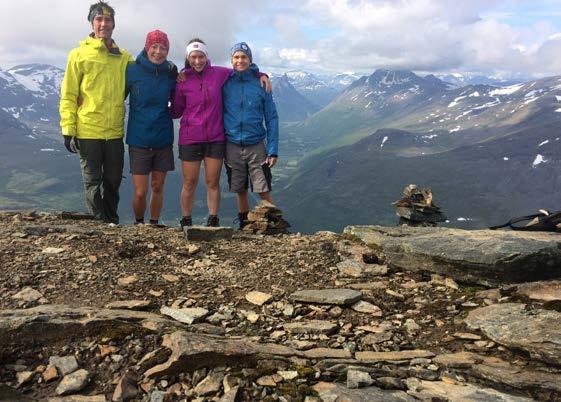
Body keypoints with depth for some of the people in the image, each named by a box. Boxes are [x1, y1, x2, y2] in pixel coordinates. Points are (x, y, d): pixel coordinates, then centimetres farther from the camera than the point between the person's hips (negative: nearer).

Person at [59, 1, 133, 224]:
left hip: (115, 132, 3)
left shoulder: (124, 57, 8)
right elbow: (68, 95, -2)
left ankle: (112, 221, 27)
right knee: (93, 182, 4)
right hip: (88, 132, -3)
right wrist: (68, 130, -9)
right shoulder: (79, 54, -1)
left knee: (113, 180, 13)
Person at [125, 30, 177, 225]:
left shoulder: (171, 72, 3)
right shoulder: (133, 70, -5)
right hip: (139, 140, -2)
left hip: (163, 140, 3)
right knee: (140, 192, -1)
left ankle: (154, 224, 29)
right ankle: (139, 224, 25)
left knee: (158, 187, 11)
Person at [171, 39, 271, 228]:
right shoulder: (183, 80, -1)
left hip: (215, 139, 1)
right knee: (189, 183, 6)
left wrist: (261, 75, 4)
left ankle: (213, 221, 18)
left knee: (213, 183, 6)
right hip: (190, 139, -1)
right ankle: (186, 223, 19)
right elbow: (176, 112, 3)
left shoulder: (219, 73, 1)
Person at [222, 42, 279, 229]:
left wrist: (273, 150, -7)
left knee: (264, 191, -4)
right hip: (232, 147, 2)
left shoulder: (260, 83, -2)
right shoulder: (225, 84, 1)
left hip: (257, 146, -1)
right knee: (240, 191, 11)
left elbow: (272, 118, -1)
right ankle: (244, 227, 24)